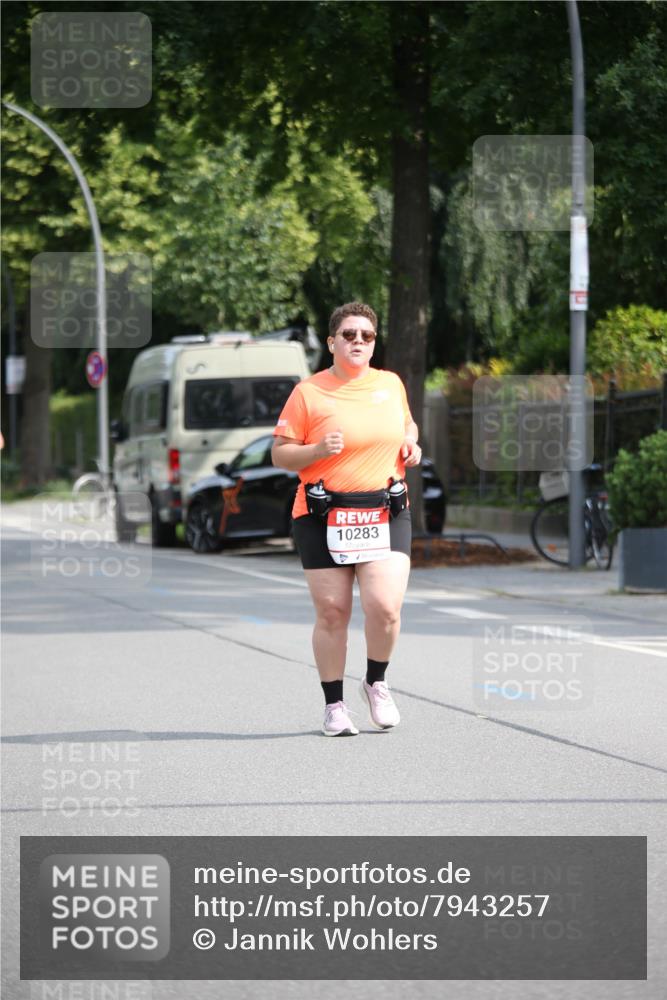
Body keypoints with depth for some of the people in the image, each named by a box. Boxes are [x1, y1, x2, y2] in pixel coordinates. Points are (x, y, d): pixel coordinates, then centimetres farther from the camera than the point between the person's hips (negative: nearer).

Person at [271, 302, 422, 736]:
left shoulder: (391, 384, 11)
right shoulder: (308, 392, 0)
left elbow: (408, 424, 30)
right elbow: (280, 454, 1)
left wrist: (411, 444, 8)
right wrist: (319, 450, -17)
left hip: (385, 514, 2)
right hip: (324, 517, -2)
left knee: (385, 607, -14)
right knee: (331, 614, 1)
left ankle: (376, 683, 13)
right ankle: (334, 705, 15)